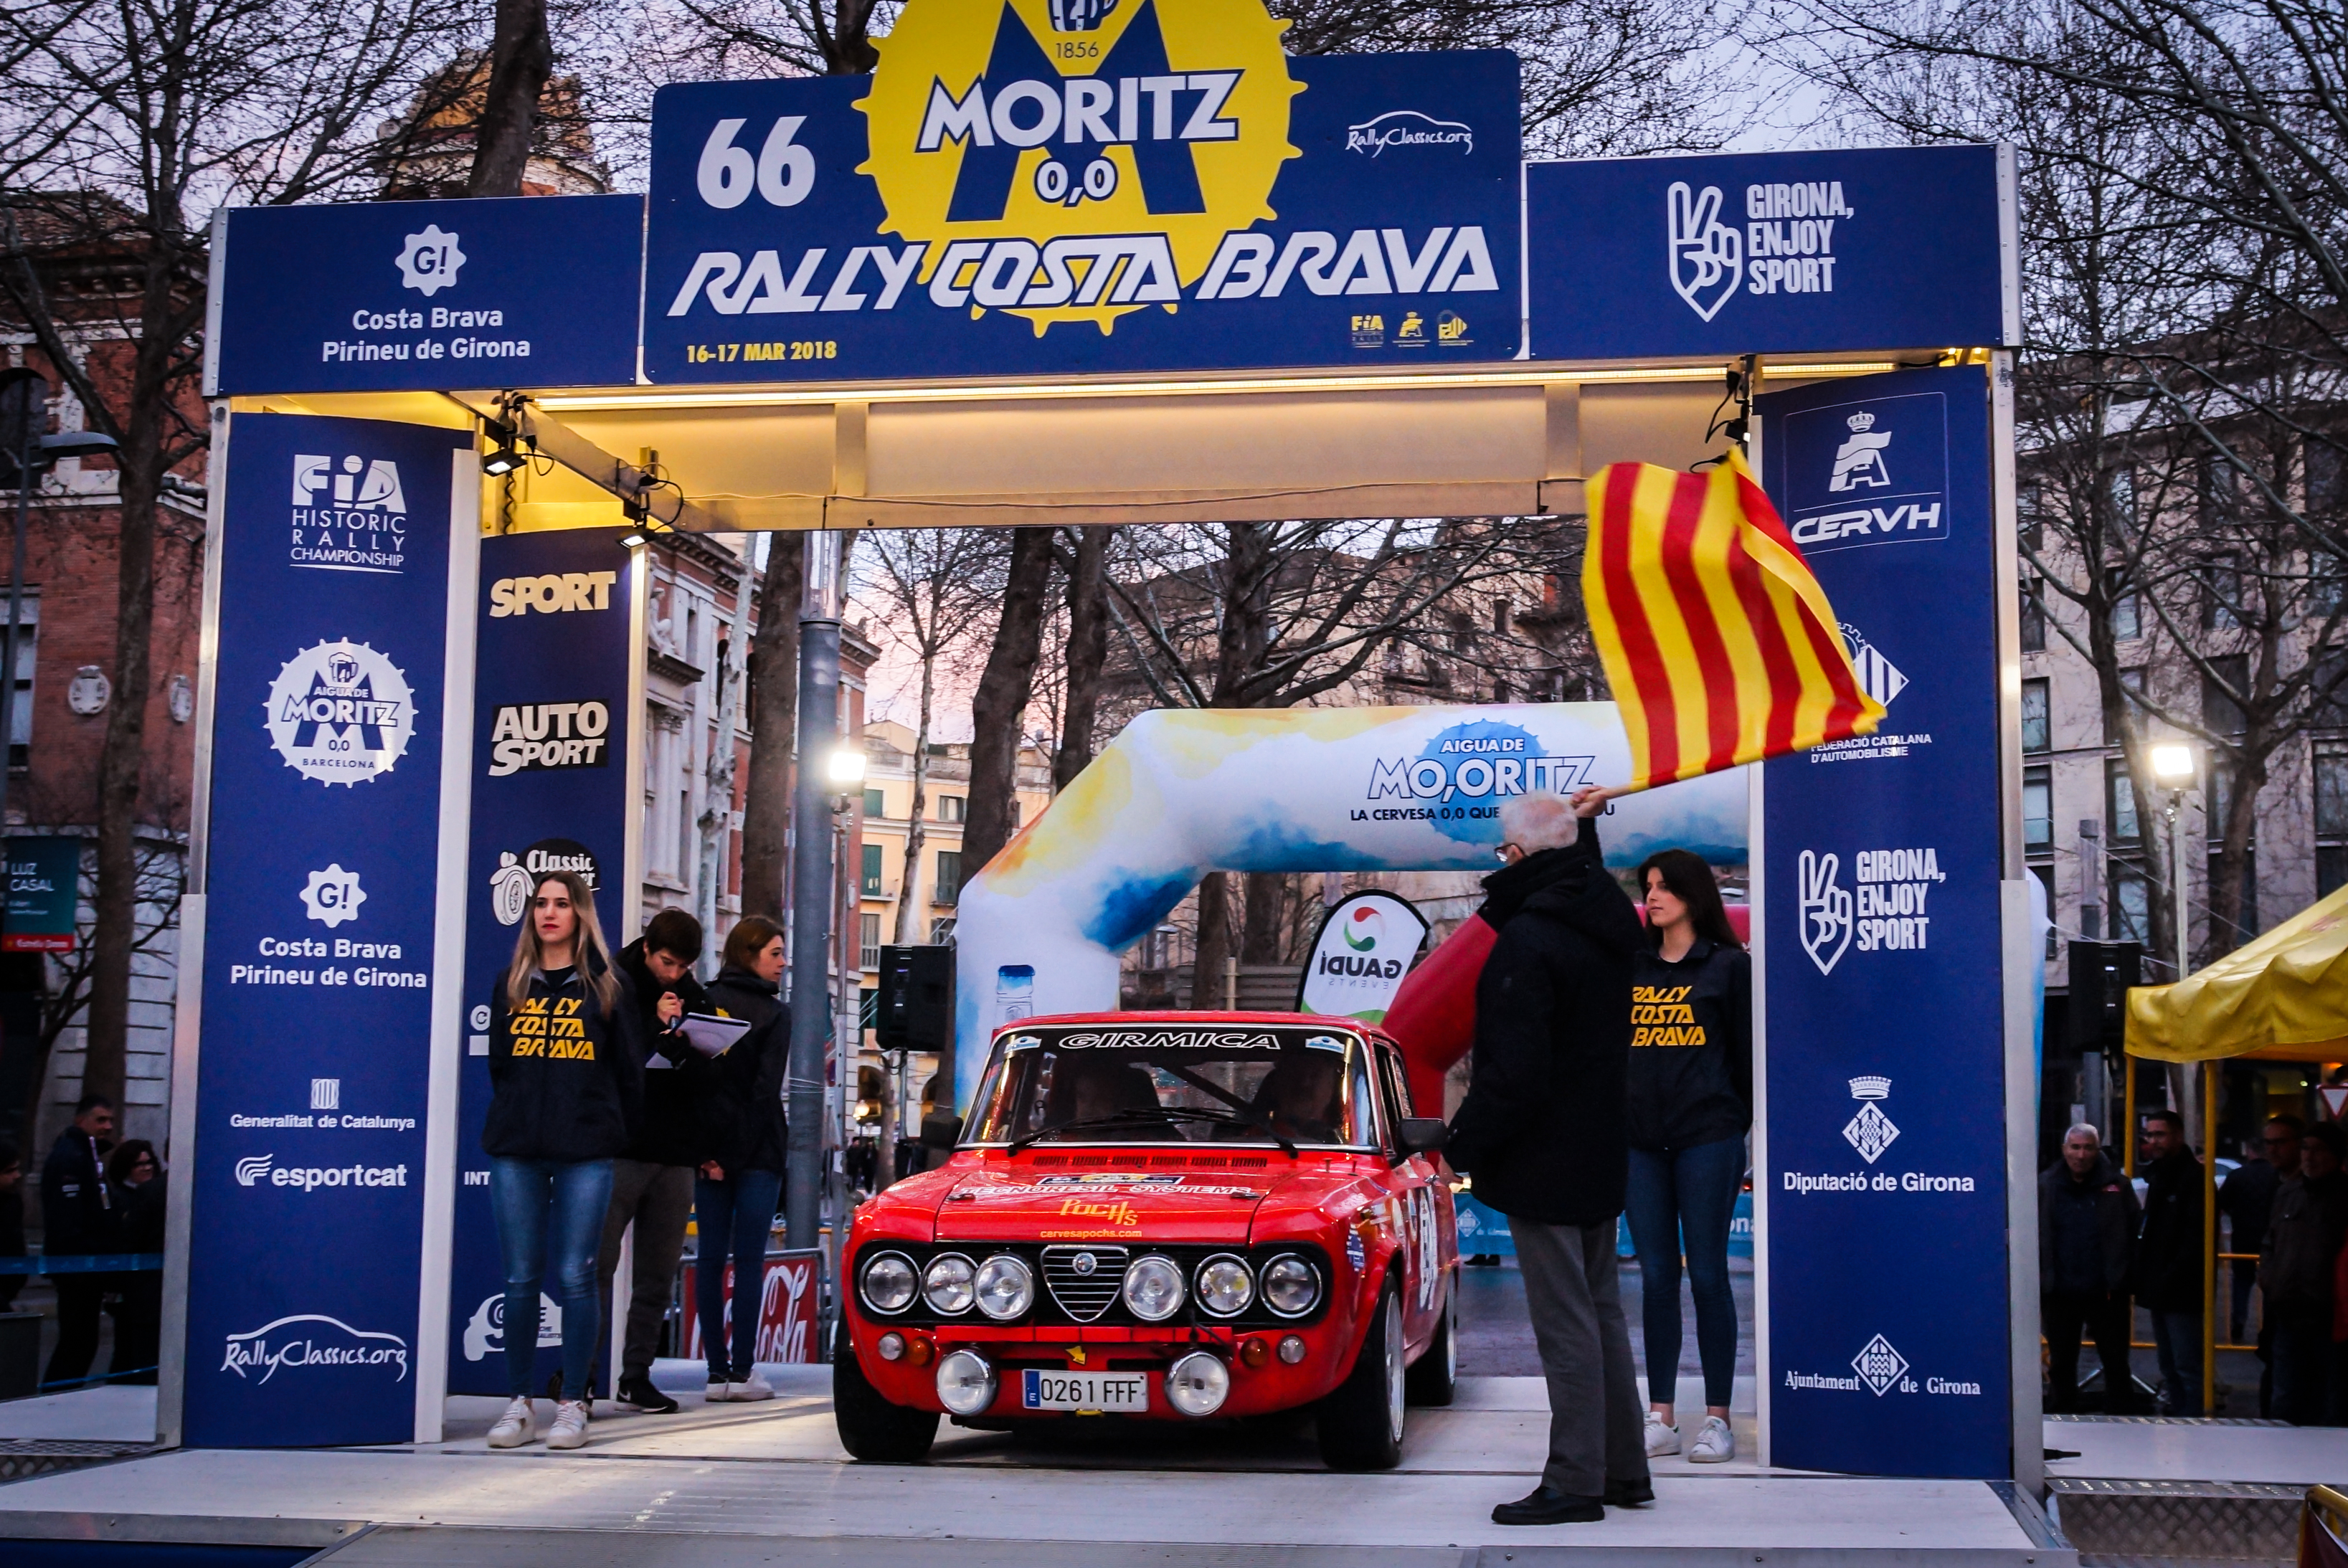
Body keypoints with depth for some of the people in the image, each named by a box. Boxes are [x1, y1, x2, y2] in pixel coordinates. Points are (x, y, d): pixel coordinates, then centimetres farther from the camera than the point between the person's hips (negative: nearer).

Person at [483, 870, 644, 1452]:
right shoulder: (513, 982, 13)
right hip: (516, 1151, 3)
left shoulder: (607, 984, 5)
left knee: (575, 1277, -3)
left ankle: (572, 1403, 4)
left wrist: (617, 1135, 6)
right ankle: (518, 1401, 11)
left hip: (586, 1152, -3)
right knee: (521, 1279, 3)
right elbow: (497, 1062, 19)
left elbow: (629, 1069, 7)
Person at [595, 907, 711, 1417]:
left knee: (659, 1272, 6)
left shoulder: (694, 999, 15)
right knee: (598, 1264, -8)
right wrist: (655, 1026, -15)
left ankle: (637, 1374, 12)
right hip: (619, 1149, -5)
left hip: (675, 1154, 5)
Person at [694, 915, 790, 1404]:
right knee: (749, 1260, -2)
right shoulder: (774, 1013, -4)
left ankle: (717, 1369, 6)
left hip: (708, 1146, 4)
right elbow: (766, 1089, -11)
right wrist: (739, 1153, -8)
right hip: (755, 1151, -4)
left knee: (710, 1258, 6)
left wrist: (708, 1150, 0)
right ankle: (742, 1371, -3)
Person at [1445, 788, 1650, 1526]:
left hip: (1544, 1166, -9)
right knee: (1602, 1316, 16)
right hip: (1600, 1158, 9)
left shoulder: (1527, 942, -21)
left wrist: (1463, 1144, -11)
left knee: (1566, 1328, -4)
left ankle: (1574, 1482, 1)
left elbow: (1513, 1075, -23)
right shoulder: (1606, 920, 5)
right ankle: (1623, 1470, 23)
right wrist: (1577, 824, 23)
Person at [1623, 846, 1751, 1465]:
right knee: (1656, 1277, 6)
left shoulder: (1729, 965, 3)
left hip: (1707, 1138, -4)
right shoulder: (1631, 965, 12)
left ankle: (1718, 1420, 5)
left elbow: (1747, 1052, 3)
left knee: (1707, 1275, -1)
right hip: (1641, 1140, 4)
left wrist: (1751, 1133, 0)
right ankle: (1659, 1418, 10)